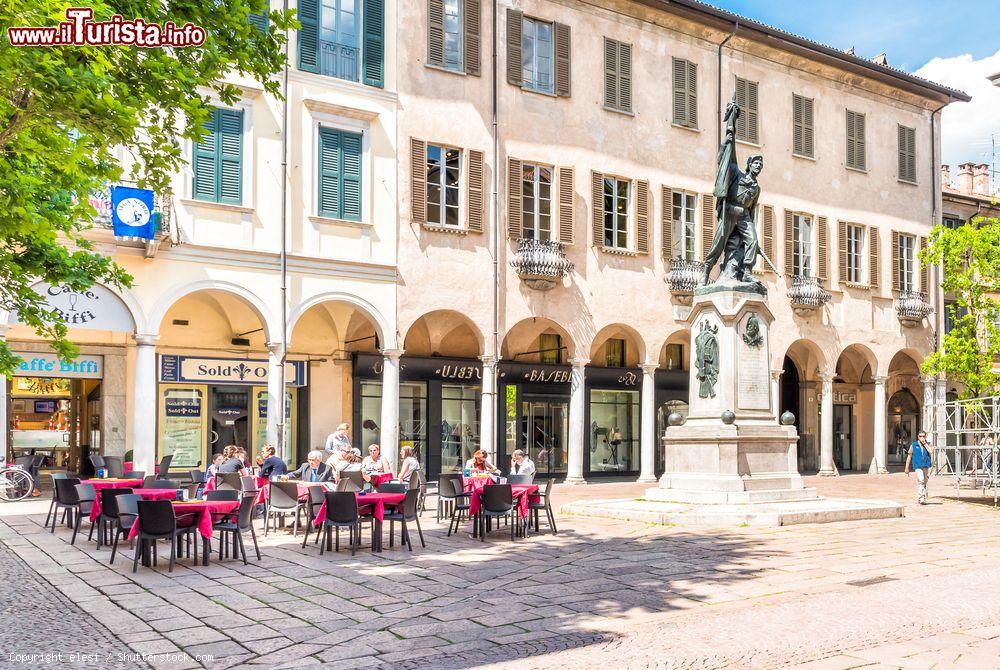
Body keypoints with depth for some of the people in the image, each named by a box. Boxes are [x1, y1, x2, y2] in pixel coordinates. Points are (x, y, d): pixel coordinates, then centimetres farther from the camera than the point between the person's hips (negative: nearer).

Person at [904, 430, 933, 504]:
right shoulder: (913, 445, 6)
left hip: (927, 466, 3)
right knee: (921, 481, -17)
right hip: (918, 466, -3)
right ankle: (921, 498, -18)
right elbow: (909, 457, 9)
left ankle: (920, 498, 22)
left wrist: (924, 443, -11)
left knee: (924, 482, 9)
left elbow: (930, 451, -13)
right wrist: (907, 468, 7)